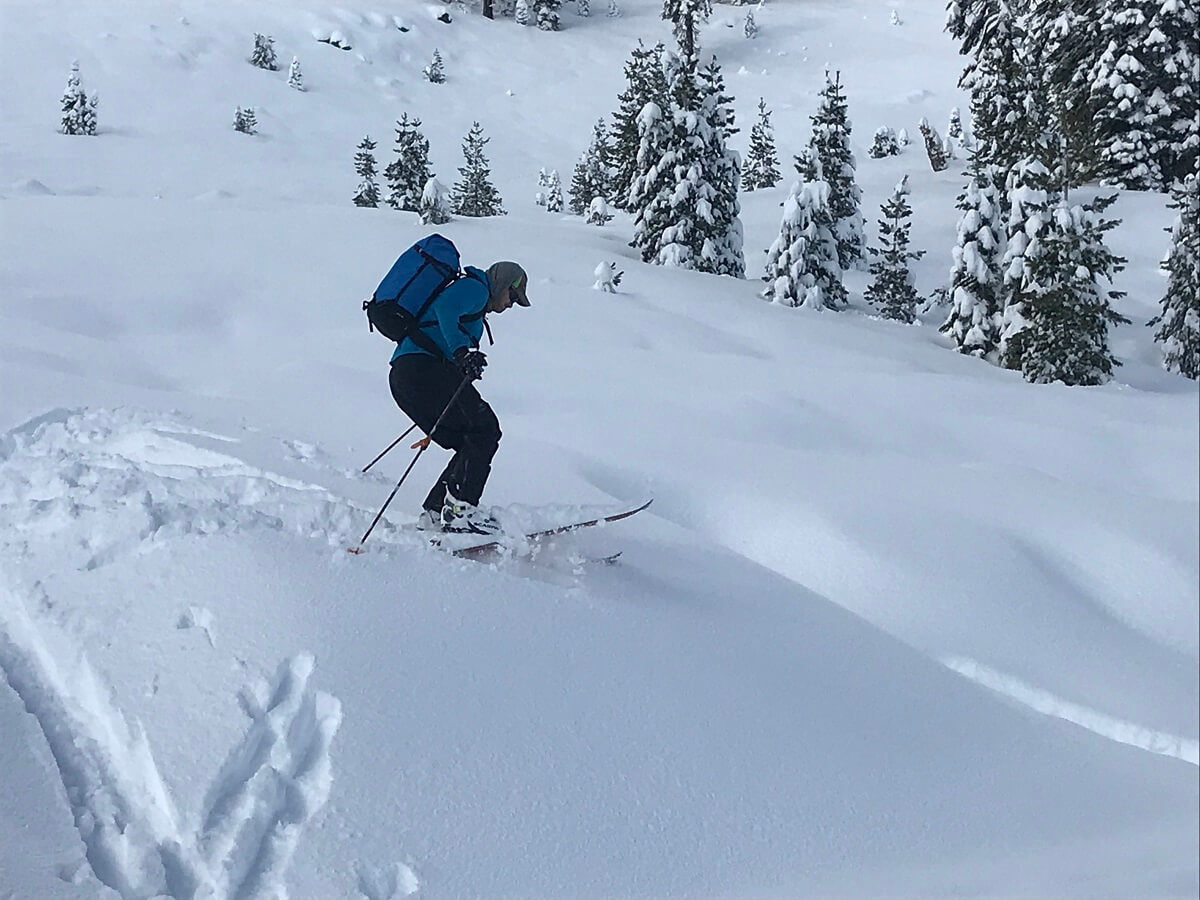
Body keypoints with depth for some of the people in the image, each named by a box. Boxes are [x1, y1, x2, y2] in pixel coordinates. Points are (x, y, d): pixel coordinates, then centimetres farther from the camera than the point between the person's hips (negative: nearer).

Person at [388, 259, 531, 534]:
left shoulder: (469, 294, 33)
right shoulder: (475, 288, 3)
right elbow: (445, 307, -18)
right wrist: (462, 352, -29)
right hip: (422, 368, -10)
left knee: (473, 445, 8)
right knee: (485, 429, -11)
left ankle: (433, 514, 1)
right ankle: (459, 508, -20)